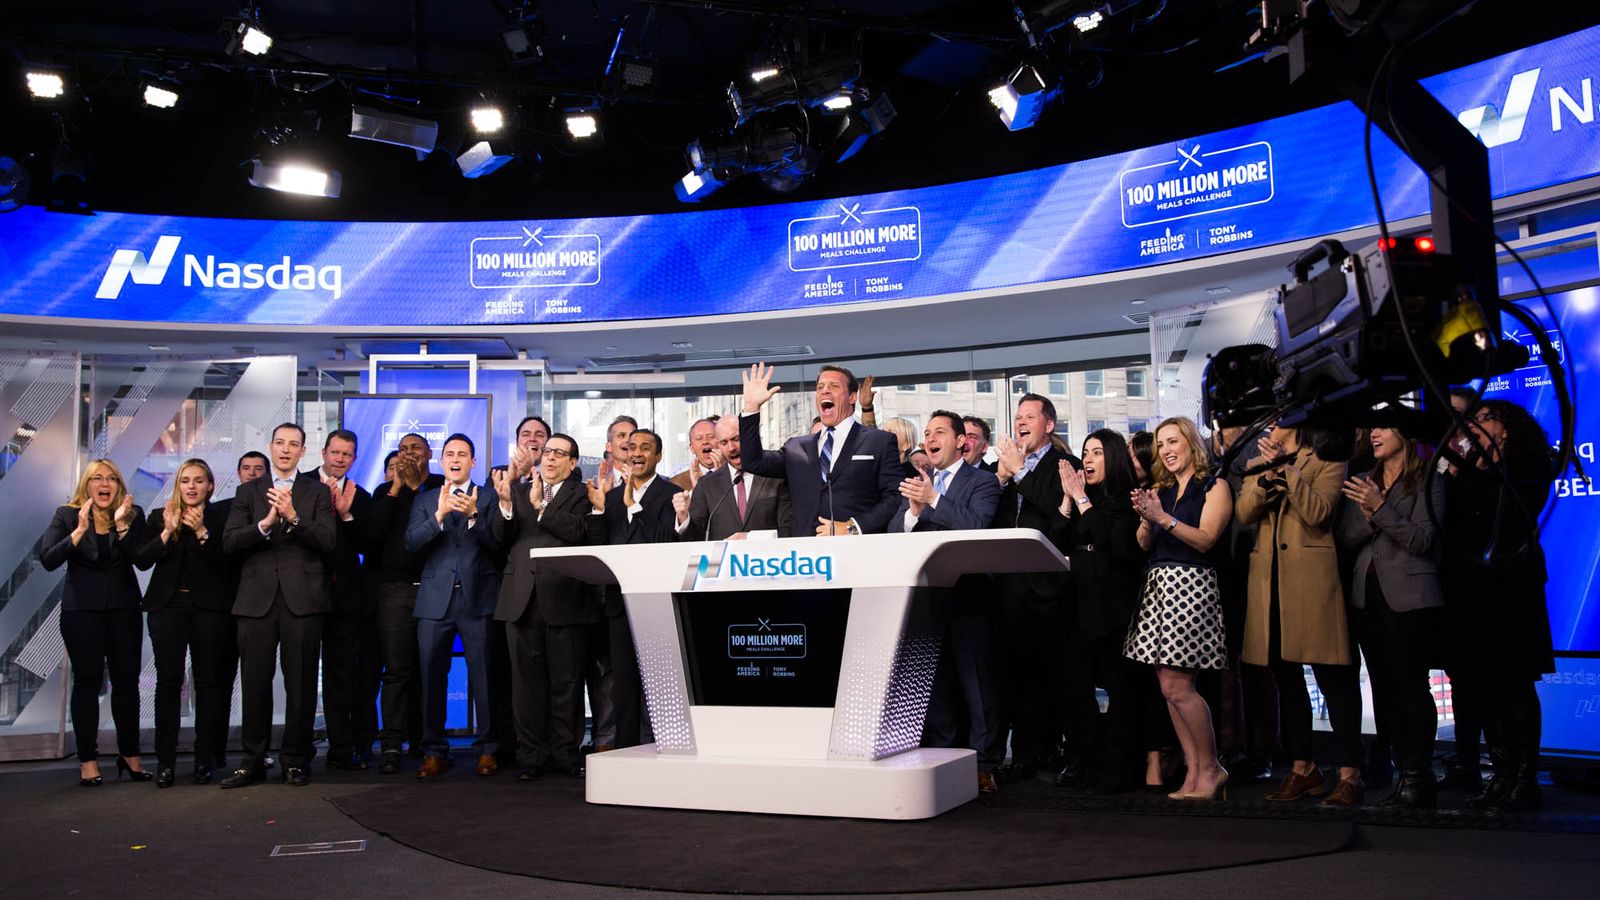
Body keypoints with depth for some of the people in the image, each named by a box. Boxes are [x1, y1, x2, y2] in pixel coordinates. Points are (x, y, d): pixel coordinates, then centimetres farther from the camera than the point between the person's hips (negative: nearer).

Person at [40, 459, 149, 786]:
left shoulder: (133, 515, 3)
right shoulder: (67, 516, 1)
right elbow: (48, 560, -10)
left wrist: (122, 525, -20)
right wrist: (80, 531, -20)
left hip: (123, 610, 1)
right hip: (81, 610, -1)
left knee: (127, 680, 4)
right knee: (87, 682, 1)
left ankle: (130, 755, 14)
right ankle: (87, 760, 7)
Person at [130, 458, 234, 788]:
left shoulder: (221, 515, 5)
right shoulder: (160, 517, 12)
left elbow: (228, 560, -6)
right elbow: (141, 560, 2)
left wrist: (202, 532, -17)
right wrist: (168, 531, -10)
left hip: (209, 607, -2)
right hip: (168, 605, 2)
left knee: (209, 682, -1)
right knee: (168, 681, -1)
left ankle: (205, 760, 5)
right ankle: (165, 761, 3)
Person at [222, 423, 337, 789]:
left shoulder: (317, 492, 9)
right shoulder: (248, 491, 13)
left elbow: (328, 541, -4)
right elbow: (230, 542, 2)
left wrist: (293, 517, -18)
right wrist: (266, 522, -14)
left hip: (302, 597, -1)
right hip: (257, 598, 1)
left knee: (301, 683, 2)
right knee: (254, 683, 4)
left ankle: (297, 760, 11)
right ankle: (252, 761, 14)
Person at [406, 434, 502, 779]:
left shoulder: (488, 498, 8)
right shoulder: (424, 500, 13)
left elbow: (496, 543, -3)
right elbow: (411, 543, -1)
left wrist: (473, 515, -18)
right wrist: (439, 513, -16)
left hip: (478, 598, -2)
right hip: (435, 599, 2)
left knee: (483, 676, 0)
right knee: (432, 676, 3)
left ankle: (485, 749, 10)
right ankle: (434, 751, 12)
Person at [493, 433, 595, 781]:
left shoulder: (580, 495, 7)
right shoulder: (519, 491, 17)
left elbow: (578, 532, -11)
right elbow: (501, 537, 6)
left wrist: (540, 504, -14)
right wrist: (505, 504, -10)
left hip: (565, 598, -3)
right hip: (522, 597, 3)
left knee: (566, 680, 2)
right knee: (527, 680, 5)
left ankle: (566, 752, 11)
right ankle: (531, 754, 12)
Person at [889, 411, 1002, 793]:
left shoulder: (982, 482, 1)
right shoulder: (916, 483, 16)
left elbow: (976, 524, -17)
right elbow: (893, 533, 5)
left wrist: (933, 500, -23)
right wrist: (913, 510, -14)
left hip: (965, 593, -5)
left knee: (975, 679, -3)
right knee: (933, 680, 11)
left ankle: (983, 764, 4)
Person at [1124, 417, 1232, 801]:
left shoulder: (1215, 487, 2)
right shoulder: (1160, 490, 19)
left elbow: (1205, 539, -10)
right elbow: (1145, 544, 12)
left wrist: (1163, 518, -20)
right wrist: (1146, 518, -8)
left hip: (1191, 585, -6)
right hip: (1157, 585, 6)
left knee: (1177, 686, -11)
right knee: (1169, 686, 3)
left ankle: (1211, 769, 4)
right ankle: (1194, 772, 10)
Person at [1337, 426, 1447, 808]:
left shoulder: (1428, 483, -2)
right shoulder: (1362, 483, 15)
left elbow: (1422, 540, -10)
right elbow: (1345, 538, 8)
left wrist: (1381, 509, -18)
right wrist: (1367, 517, -11)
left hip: (1409, 597, -6)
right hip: (1368, 596, 6)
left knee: (1411, 687, -6)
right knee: (1384, 688, 7)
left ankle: (1419, 781, -1)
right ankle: (1405, 774, 14)